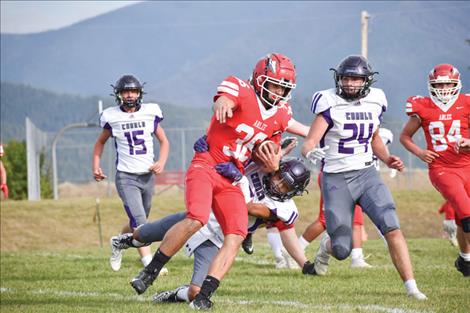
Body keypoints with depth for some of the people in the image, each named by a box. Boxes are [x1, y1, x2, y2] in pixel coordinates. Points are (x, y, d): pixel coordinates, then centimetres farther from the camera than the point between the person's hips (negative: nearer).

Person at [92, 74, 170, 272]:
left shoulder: (150, 113, 0)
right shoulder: (112, 117, -3)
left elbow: (164, 141, 11)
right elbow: (101, 142, 14)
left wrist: (161, 162, -7)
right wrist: (96, 166, 3)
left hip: (148, 175, 3)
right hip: (126, 177, -3)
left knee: (138, 222, 16)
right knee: (139, 222, -16)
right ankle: (150, 265, -17)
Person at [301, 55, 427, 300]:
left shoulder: (374, 102, 5)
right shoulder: (330, 105, -11)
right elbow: (308, 144, -17)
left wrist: (387, 159, 5)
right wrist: (310, 152, -40)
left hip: (366, 175, 3)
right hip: (336, 180, -3)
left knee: (392, 229, -17)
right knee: (342, 251, -1)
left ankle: (411, 287, -13)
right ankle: (327, 246, 38)